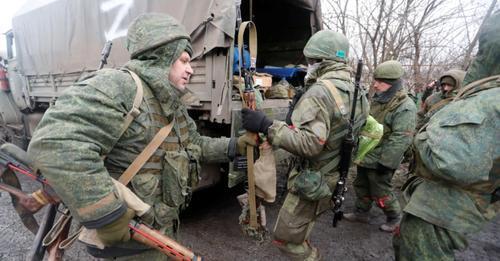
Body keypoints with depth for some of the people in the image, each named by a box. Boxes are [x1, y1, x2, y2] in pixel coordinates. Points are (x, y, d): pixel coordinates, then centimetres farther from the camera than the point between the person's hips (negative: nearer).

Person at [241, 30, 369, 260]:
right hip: (335, 175, 9)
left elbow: (309, 143, -34)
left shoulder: (320, 92, -25)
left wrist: (266, 126, -34)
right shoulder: (355, 91, 5)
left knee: (285, 237, 8)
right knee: (299, 230, 28)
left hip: (312, 180, -9)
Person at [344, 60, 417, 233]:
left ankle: (395, 218, 32)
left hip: (380, 161, -8)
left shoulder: (405, 107, -20)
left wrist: (386, 162, -24)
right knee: (361, 187, 20)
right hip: (365, 157, 8)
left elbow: (400, 139, -24)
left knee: (381, 194, 8)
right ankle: (361, 213, 38)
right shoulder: (377, 100, 8)